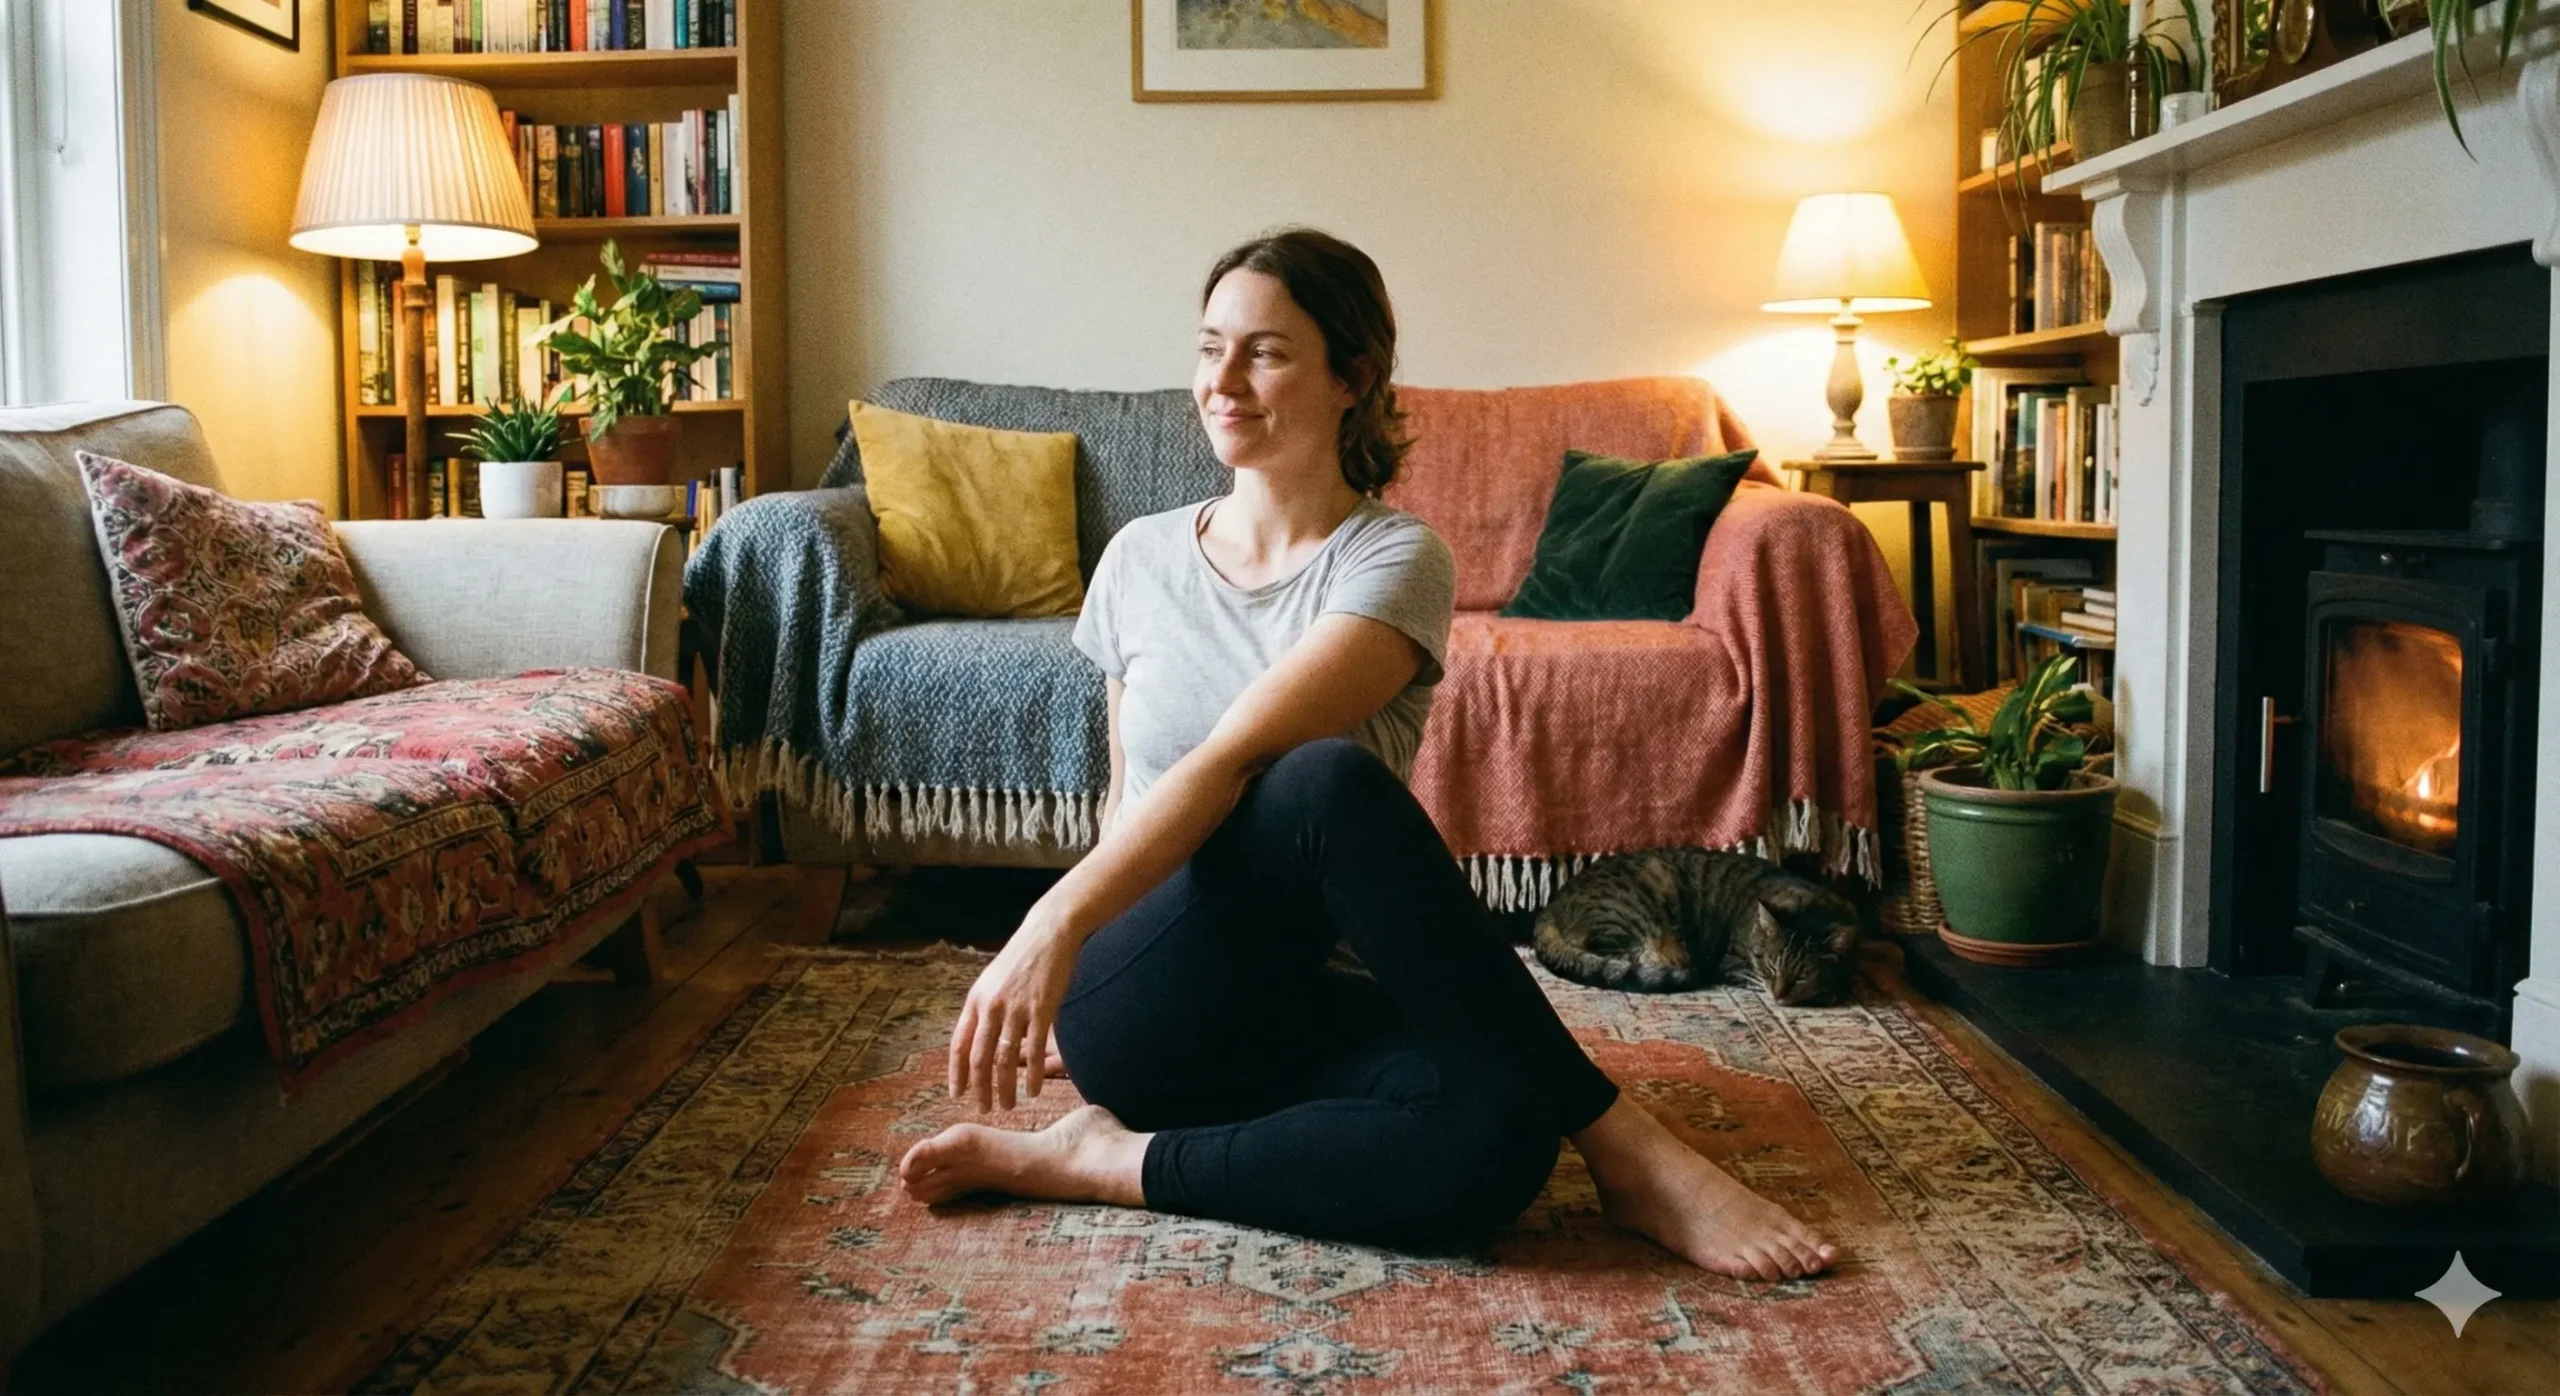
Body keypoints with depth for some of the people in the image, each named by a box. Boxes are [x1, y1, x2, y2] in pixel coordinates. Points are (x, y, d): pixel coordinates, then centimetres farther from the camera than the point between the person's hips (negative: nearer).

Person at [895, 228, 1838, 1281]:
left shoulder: (1396, 560, -5)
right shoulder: (1139, 559, 8)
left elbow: (1230, 760, -21)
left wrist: (1059, 920, -31)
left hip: (1286, 1010, -2)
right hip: (1138, 1005, 2)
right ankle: (1622, 1147, -22)